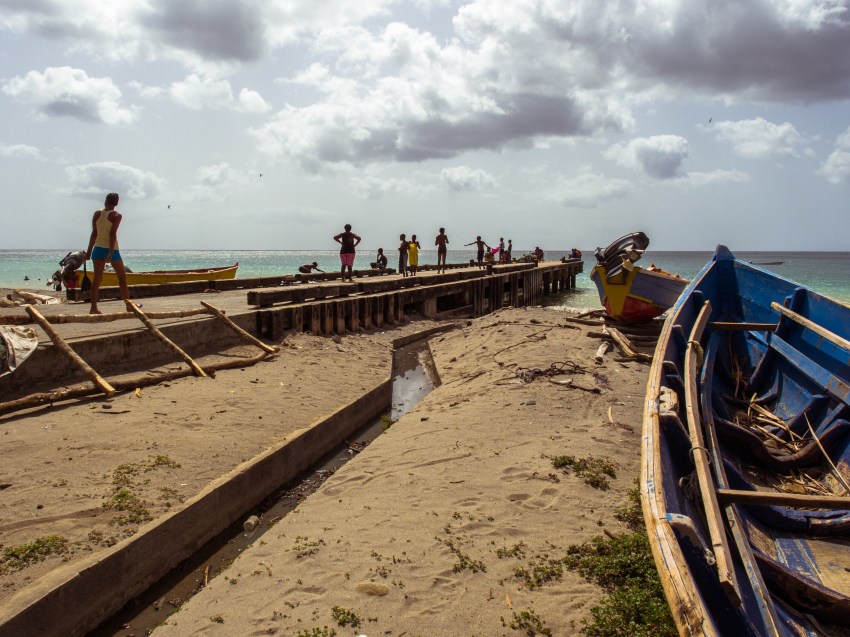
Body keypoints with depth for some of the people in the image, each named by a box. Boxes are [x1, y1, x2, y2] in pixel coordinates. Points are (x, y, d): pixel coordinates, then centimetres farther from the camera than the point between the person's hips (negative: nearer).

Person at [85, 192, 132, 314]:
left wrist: (89, 251, 7)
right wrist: (111, 253, -19)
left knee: (97, 278, 3)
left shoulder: (97, 213, 4)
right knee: (122, 277, 8)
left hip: (98, 248, 4)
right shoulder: (116, 215, -6)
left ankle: (93, 308, -2)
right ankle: (129, 305, 12)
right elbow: (113, 234, -15)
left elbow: (94, 233, 2)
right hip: (111, 249, -4)